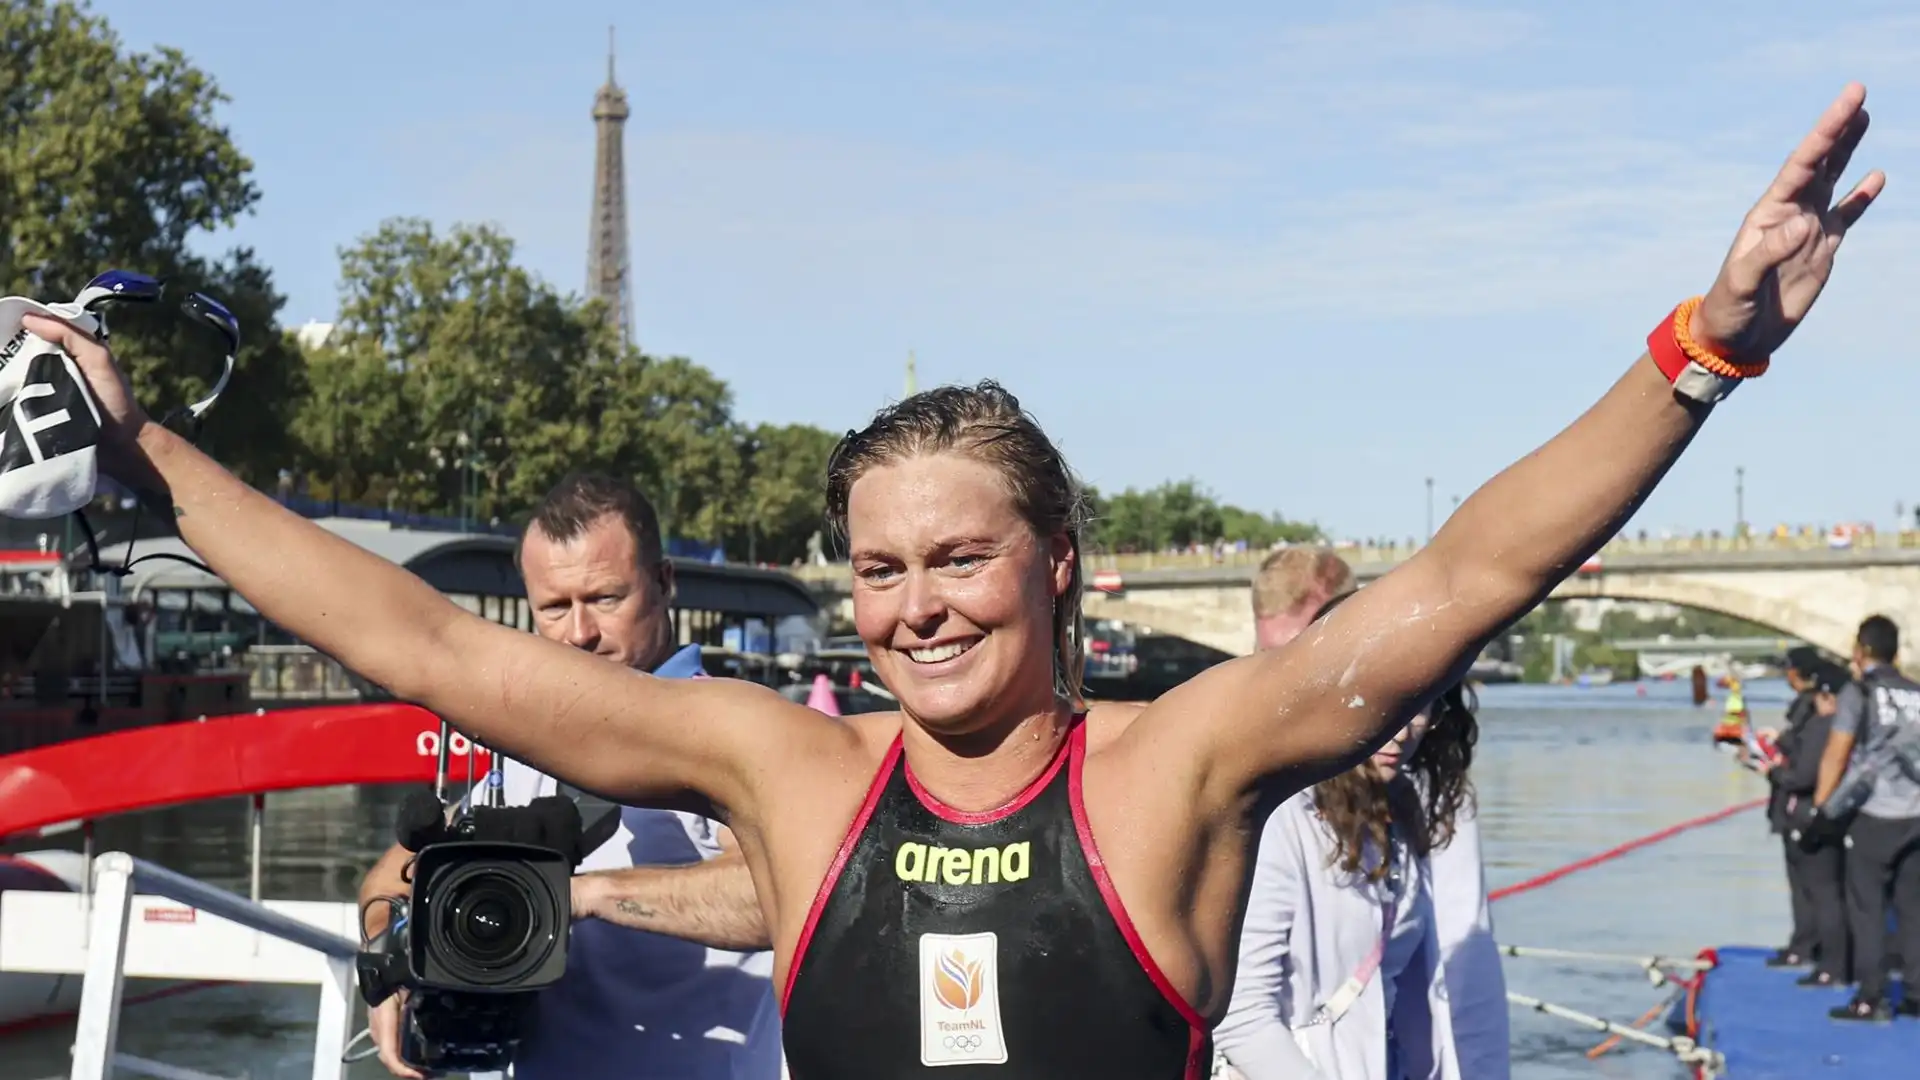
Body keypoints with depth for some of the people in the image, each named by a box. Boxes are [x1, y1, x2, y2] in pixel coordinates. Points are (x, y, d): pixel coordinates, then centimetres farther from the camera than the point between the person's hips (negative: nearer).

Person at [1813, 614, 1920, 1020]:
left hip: (1874, 815, -5)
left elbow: (1836, 755, -7)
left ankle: (1872, 998, 0)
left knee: (1866, 906, 1)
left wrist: (1819, 805, 0)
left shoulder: (1858, 692, -5)